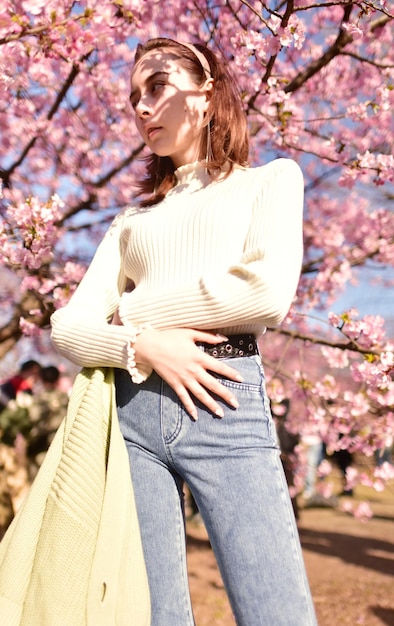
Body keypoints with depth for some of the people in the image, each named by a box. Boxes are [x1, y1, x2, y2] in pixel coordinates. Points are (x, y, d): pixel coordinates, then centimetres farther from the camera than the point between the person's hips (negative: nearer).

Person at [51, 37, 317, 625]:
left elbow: (268, 291, -8)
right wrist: (143, 343, -11)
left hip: (227, 405, -3)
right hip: (134, 408, 4)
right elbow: (68, 326, 11)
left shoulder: (271, 179, 12)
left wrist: (135, 309, 1)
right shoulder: (133, 221, 22)